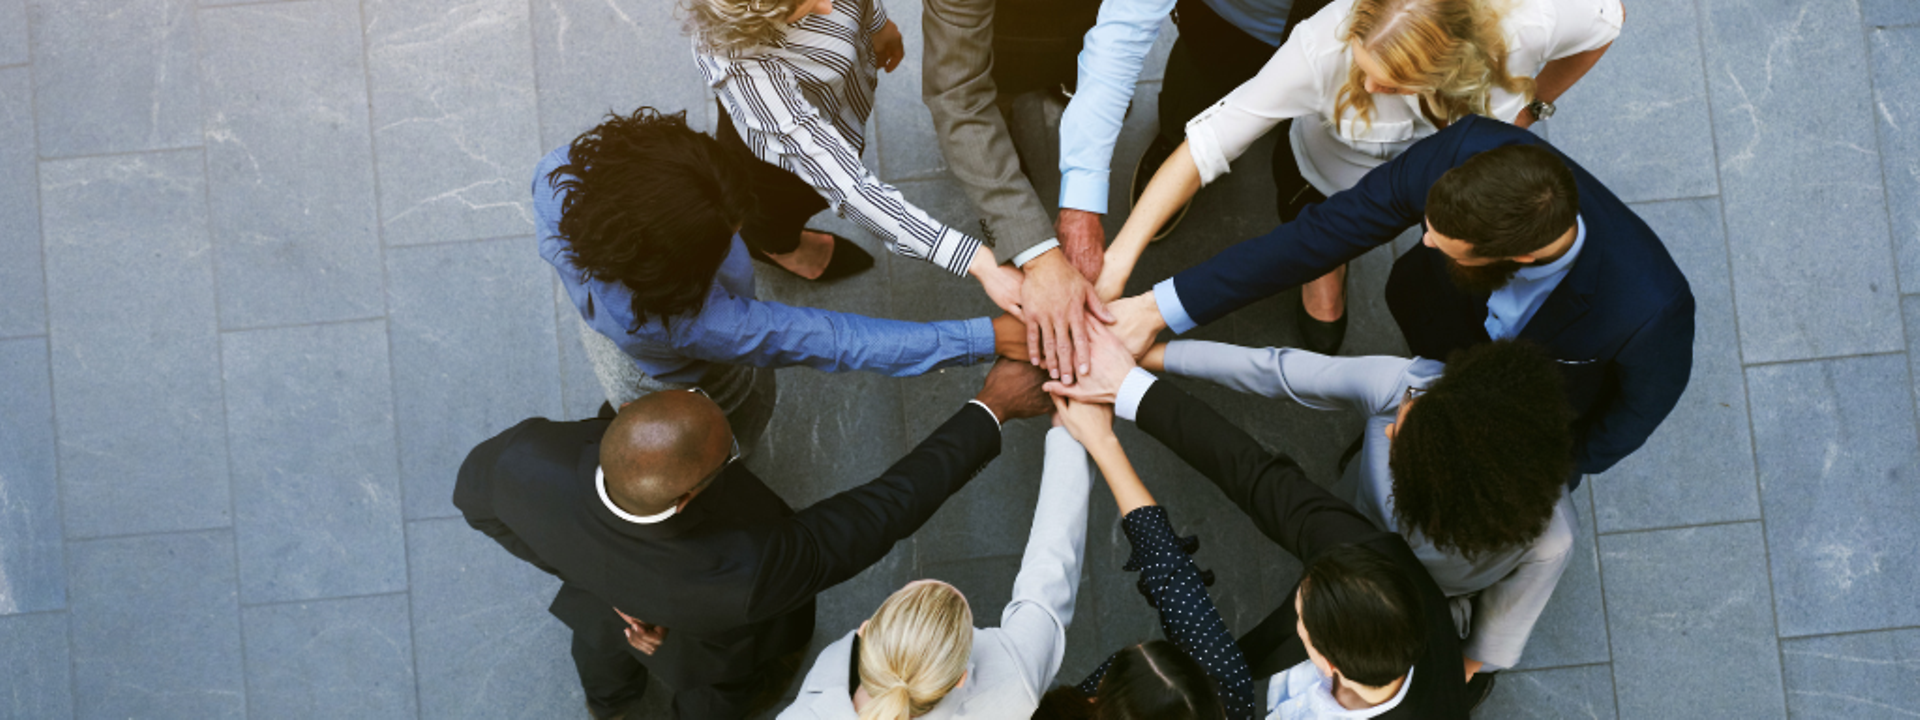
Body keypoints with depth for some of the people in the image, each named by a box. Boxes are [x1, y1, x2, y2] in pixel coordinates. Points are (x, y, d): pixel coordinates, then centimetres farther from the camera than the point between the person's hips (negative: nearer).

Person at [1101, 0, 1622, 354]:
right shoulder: (1324, 47, -47)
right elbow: (1206, 143, -43)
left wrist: (1529, 108, -9)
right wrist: (1117, 262, -47)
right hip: (1334, 175, -1)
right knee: (1323, 317, 15)